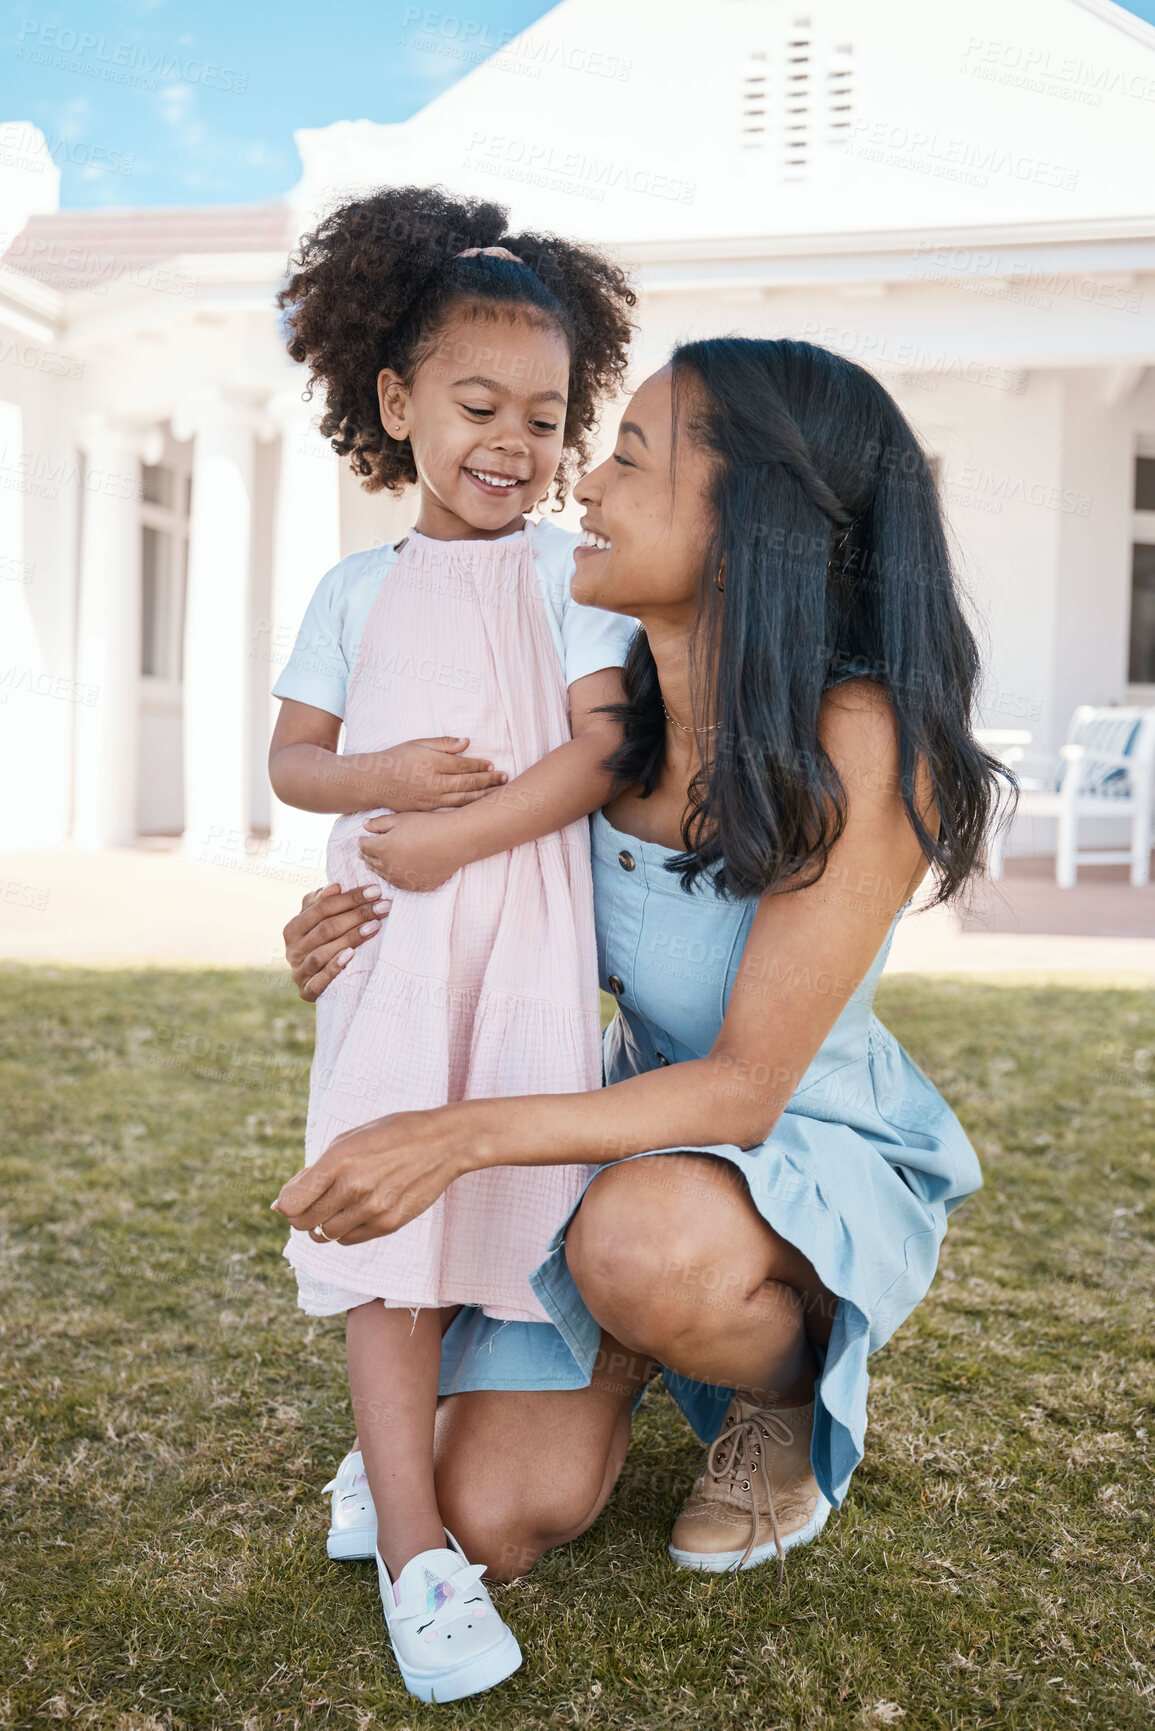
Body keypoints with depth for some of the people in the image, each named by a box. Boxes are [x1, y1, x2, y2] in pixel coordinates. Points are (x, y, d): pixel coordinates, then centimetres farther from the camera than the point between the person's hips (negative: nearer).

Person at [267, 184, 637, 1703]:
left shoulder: (568, 571, 4)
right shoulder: (358, 588, 14)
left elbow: (604, 747, -7)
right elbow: (289, 756, 12)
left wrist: (457, 835, -15)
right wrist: (377, 775, -9)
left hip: (527, 924, -1)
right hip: (388, 938, 2)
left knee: (502, 1195, 2)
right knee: (387, 1207, -5)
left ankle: (394, 1447, 28)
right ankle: (415, 1549, 1)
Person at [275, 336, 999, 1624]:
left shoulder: (859, 743, -30)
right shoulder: (618, 705, -11)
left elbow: (743, 1086, -28)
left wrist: (457, 1136, -37)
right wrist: (364, 929, -15)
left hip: (816, 1150, -4)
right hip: (645, 1136, 5)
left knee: (644, 1247, -40)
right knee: (496, 1520, -6)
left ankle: (788, 1384, -4)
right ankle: (643, 1336, 25)